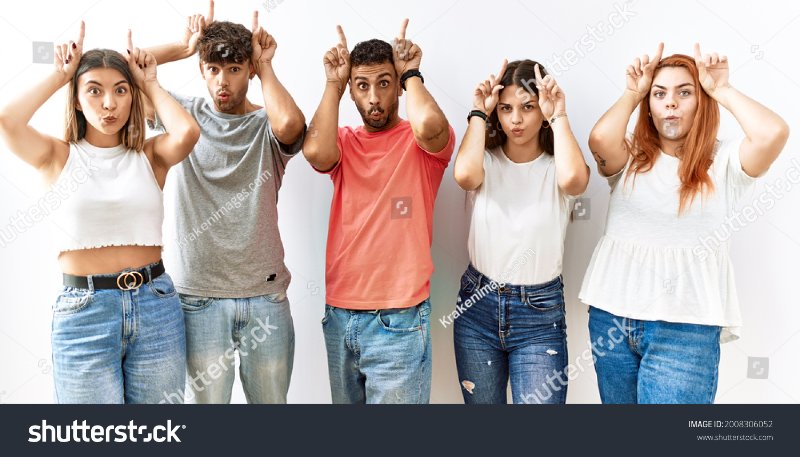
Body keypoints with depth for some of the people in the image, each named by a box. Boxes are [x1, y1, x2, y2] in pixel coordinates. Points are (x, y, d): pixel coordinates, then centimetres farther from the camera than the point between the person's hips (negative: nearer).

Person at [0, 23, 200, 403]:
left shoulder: (149, 156, 5)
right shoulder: (59, 157, 3)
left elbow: (187, 132, -16)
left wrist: (150, 84, 0)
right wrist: (60, 75, -1)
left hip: (156, 306, 1)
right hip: (83, 312, -1)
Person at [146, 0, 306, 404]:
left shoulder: (267, 126, 1)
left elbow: (291, 122, -25)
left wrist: (265, 66, -8)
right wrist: (183, 47, -1)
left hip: (266, 295, 0)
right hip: (200, 296, 0)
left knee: (271, 401, 13)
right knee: (205, 399, 8)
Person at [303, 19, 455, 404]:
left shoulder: (420, 143, -1)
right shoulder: (344, 142, 8)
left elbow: (429, 125, -25)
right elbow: (315, 152, -15)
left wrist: (410, 73, -7)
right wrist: (333, 84, -4)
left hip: (399, 320, -4)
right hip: (339, 315, 4)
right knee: (345, 401, 18)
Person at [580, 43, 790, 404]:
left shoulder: (724, 161, 1)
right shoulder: (630, 158, 5)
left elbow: (773, 133, -19)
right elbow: (599, 139, -17)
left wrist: (721, 89, -4)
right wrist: (632, 93, 0)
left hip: (686, 327, -3)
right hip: (611, 314, 3)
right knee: (617, 399, 17)